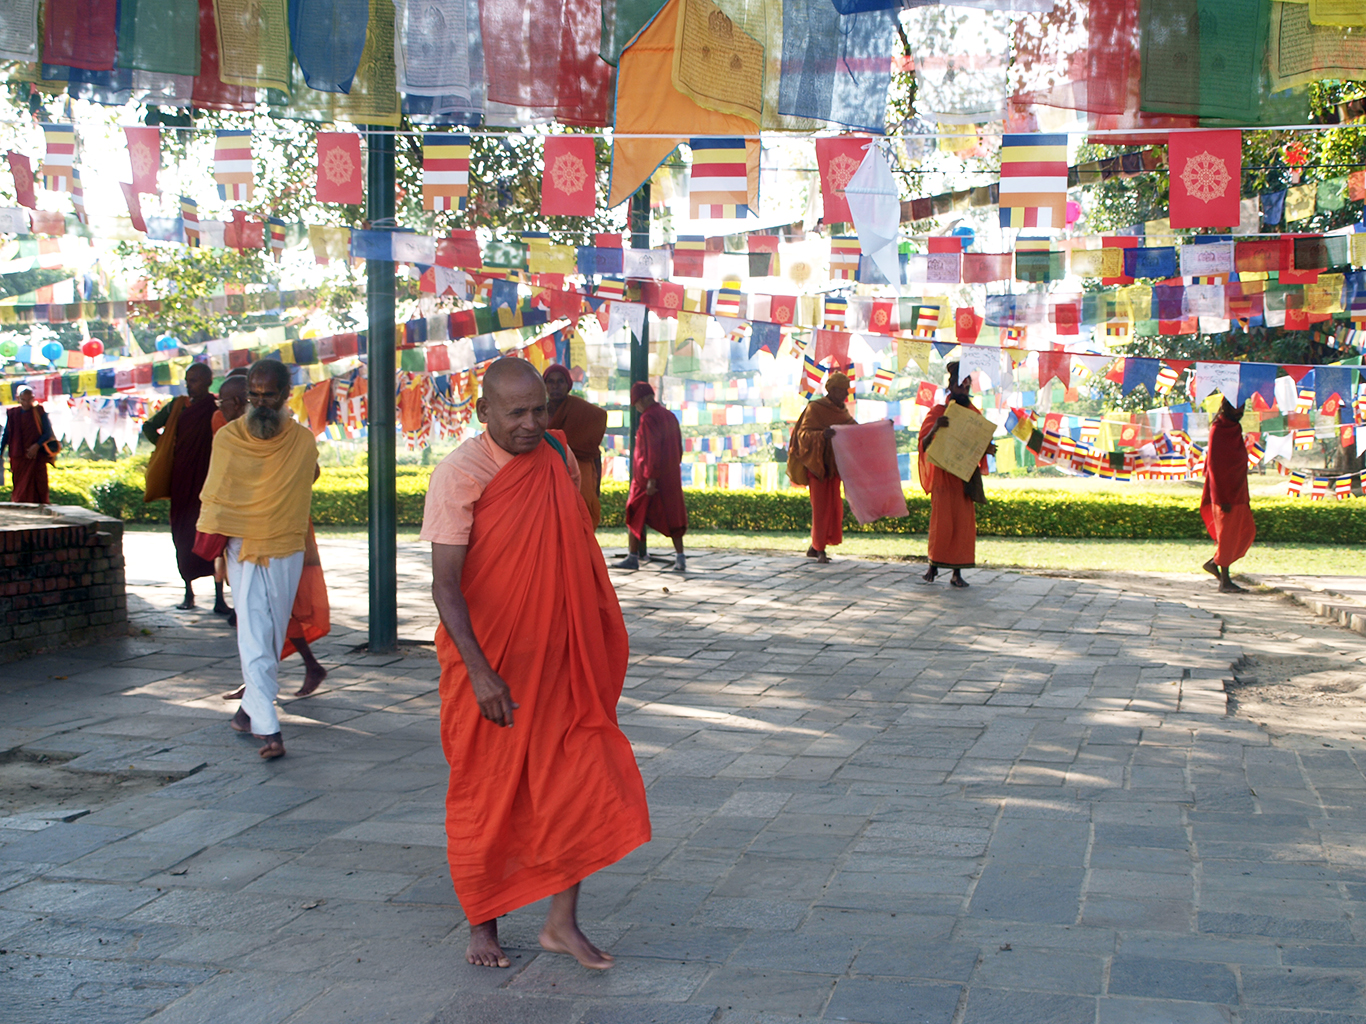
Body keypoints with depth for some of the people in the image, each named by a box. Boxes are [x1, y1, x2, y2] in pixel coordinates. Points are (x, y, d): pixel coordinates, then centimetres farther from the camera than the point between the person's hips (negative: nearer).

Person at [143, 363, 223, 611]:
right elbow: (149, 427, 21)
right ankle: (189, 592, 15)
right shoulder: (177, 405, 10)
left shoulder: (218, 408, -1)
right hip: (182, 480, 4)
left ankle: (219, 595, -5)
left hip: (209, 479, -4)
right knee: (184, 534, 5)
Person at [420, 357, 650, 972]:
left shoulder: (558, 458, 4)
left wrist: (597, 648, 15)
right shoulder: (459, 474, -14)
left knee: (583, 783, 1)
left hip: (557, 659, 5)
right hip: (489, 667, -5)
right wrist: (480, 672, -24)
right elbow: (445, 584, -17)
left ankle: (562, 922, 12)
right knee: (486, 796, 7)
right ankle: (482, 925, 24)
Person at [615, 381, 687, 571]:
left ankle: (633, 557, 4)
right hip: (671, 478, 7)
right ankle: (680, 557, 2)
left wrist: (651, 479, -20)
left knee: (635, 517, 3)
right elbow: (678, 449, 14)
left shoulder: (648, 419, -15)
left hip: (647, 478, -7)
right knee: (672, 517, 8)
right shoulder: (670, 416, 10)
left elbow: (653, 450, -21)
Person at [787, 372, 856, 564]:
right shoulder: (815, 408, -10)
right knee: (822, 506, -8)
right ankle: (820, 550, -1)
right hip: (818, 464, -8)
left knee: (833, 506, 7)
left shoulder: (841, 411, 13)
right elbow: (803, 434, -18)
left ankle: (814, 547, 17)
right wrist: (822, 435, -38)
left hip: (833, 465, 8)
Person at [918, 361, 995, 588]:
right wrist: (934, 429, -33)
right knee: (942, 520, -9)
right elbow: (924, 444, -12)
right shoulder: (937, 412, -3)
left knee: (965, 523, 0)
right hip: (943, 474, -4)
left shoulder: (973, 413, 11)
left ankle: (957, 573, 4)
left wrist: (987, 450, -5)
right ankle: (934, 565, 10)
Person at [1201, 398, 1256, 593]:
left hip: (1238, 493, 9)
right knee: (1227, 535, -3)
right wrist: (1222, 499, -19)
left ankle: (1214, 563, 19)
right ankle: (1224, 581, 6)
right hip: (1225, 495, -9)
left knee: (1248, 531, 8)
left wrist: (1245, 495, 19)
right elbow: (1213, 466, -16)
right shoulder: (1217, 431, -13)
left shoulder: (1235, 429, 14)